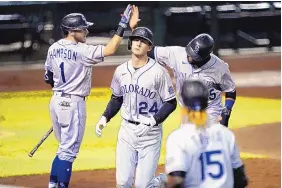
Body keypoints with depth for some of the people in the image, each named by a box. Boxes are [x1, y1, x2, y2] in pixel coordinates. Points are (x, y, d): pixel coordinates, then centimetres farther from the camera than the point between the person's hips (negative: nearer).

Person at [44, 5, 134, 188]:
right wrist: (122, 26, -23)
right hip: (73, 103, -8)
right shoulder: (81, 51, -18)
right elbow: (110, 50, -27)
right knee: (69, 150, -1)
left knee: (66, 147, 20)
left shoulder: (54, 48, 5)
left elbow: (48, 77, 15)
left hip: (56, 100, 8)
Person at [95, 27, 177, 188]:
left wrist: (152, 122, -20)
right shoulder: (121, 71, 3)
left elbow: (171, 103, -8)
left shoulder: (158, 72, -13)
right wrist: (105, 118, 1)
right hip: (127, 130, 4)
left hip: (150, 132, -4)